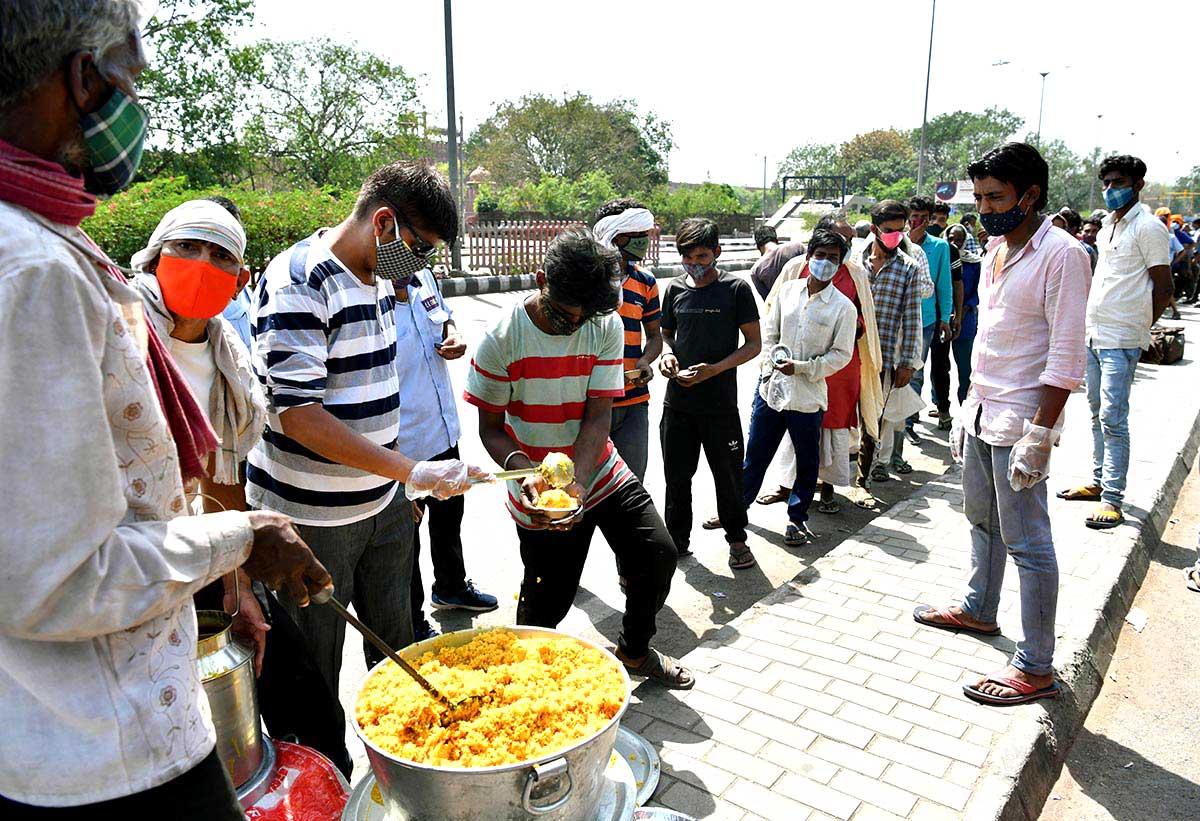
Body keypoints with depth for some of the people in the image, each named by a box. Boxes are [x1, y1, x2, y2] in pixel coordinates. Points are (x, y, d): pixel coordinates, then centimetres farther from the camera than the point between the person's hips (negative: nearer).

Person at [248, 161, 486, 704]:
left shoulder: (381, 278, 7)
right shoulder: (296, 283, -19)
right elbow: (297, 414, -26)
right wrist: (412, 471, -30)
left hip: (384, 503, 8)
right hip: (309, 520, -8)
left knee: (396, 649, 20)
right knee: (313, 674, 10)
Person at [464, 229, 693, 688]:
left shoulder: (606, 326, -8)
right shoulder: (501, 339, -16)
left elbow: (598, 413, -12)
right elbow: (490, 427, -9)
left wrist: (579, 483, -26)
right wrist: (524, 474, -28)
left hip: (599, 472, 3)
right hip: (538, 490, -3)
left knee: (658, 553, -5)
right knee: (547, 601, 4)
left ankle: (635, 652, 23)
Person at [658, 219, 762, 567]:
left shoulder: (736, 288, -5)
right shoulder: (676, 288, 6)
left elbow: (753, 344, -4)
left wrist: (714, 369, -18)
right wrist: (668, 355, -6)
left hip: (720, 403, -3)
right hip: (677, 400, 4)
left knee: (727, 473, 9)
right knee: (677, 475, 11)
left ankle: (736, 537, 29)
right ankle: (678, 539, 27)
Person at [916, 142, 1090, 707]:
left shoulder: (1061, 255, -16)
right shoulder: (995, 251, 11)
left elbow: (1065, 356, -19)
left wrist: (1039, 433, -22)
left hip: (1021, 421, -9)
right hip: (982, 413, 9)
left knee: (1026, 543, -2)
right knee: (981, 519, 22)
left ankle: (1035, 669, 9)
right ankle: (979, 611, 42)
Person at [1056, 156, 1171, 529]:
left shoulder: (1149, 228, -10)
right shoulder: (1108, 225, 15)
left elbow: (1163, 291, -10)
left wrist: (1136, 329, -5)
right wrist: (1089, 318, 14)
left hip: (1121, 341, -8)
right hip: (1093, 334, 9)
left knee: (1113, 420, -9)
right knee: (1098, 414, 15)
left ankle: (1112, 500, -4)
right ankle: (1099, 482, 25)